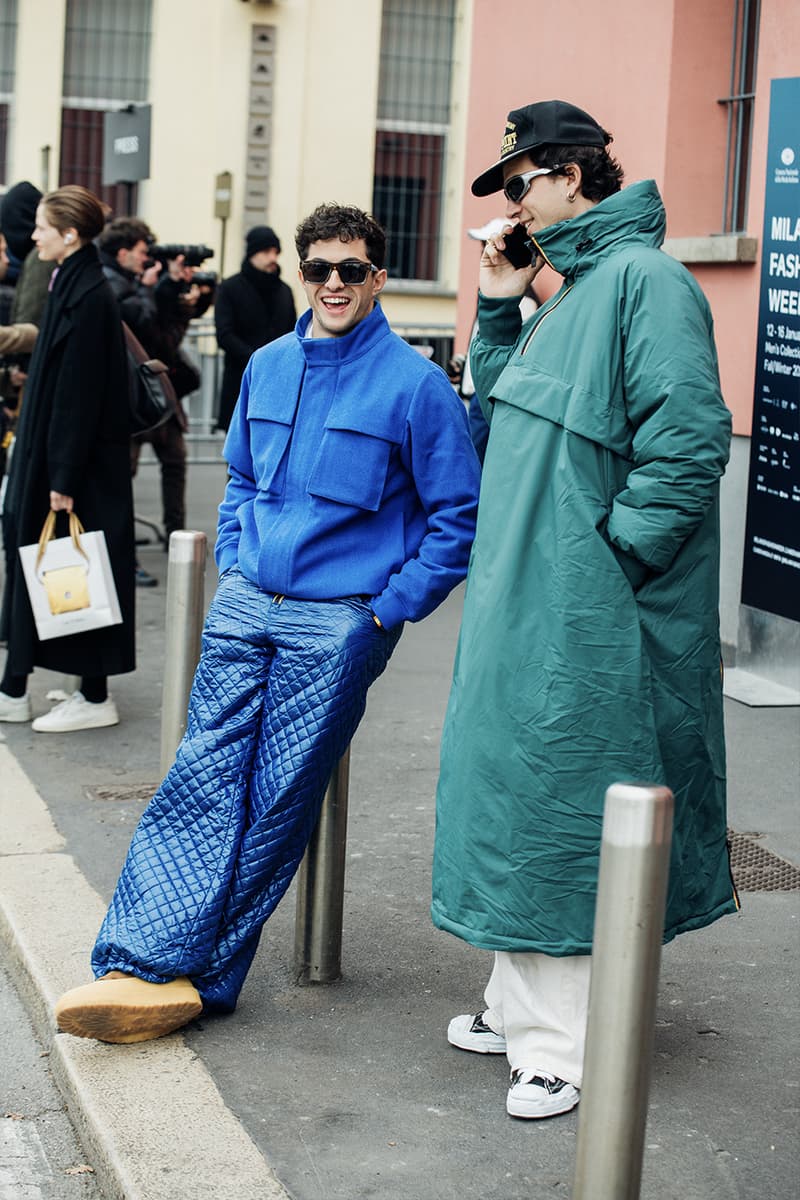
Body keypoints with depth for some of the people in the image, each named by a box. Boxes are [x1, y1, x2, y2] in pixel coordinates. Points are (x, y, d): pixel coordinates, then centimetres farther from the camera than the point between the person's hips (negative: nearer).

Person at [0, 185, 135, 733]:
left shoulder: (89, 297, -18)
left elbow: (81, 393, -21)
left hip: (81, 461, -10)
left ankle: (96, 697, 9)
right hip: (48, 453, 10)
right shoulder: (72, 286, 11)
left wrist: (65, 477, -21)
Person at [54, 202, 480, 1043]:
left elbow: (458, 517, -2)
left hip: (337, 625, -4)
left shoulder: (414, 384, -5)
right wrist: (233, 566, 12)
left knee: (277, 802, -3)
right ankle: (153, 966, -9)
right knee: (204, 778, -5)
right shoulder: (268, 367, 11)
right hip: (245, 609, 4)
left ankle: (185, 973, 2)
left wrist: (391, 607, -6)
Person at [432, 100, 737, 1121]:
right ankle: (521, 1004, 30)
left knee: (564, 805, -3)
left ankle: (565, 1046, 7)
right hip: (524, 601, 10)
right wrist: (496, 311, 11)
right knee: (519, 794, 16)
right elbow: (501, 425, 22)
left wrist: (612, 555, -20)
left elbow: (687, 441, -21)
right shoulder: (567, 292, 16)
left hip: (584, 616, -10)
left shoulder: (644, 279, -14)